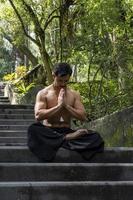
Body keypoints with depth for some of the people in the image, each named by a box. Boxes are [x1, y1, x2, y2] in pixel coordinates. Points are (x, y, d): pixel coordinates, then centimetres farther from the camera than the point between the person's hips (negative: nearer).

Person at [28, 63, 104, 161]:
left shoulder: (74, 94, 10)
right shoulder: (43, 93, 2)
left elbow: (83, 116, 1)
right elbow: (38, 116, -12)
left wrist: (66, 105, -10)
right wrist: (59, 106, -14)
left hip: (67, 131, 2)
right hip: (48, 132, -2)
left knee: (96, 137, -23)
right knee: (33, 130, -38)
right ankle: (67, 139, -34)